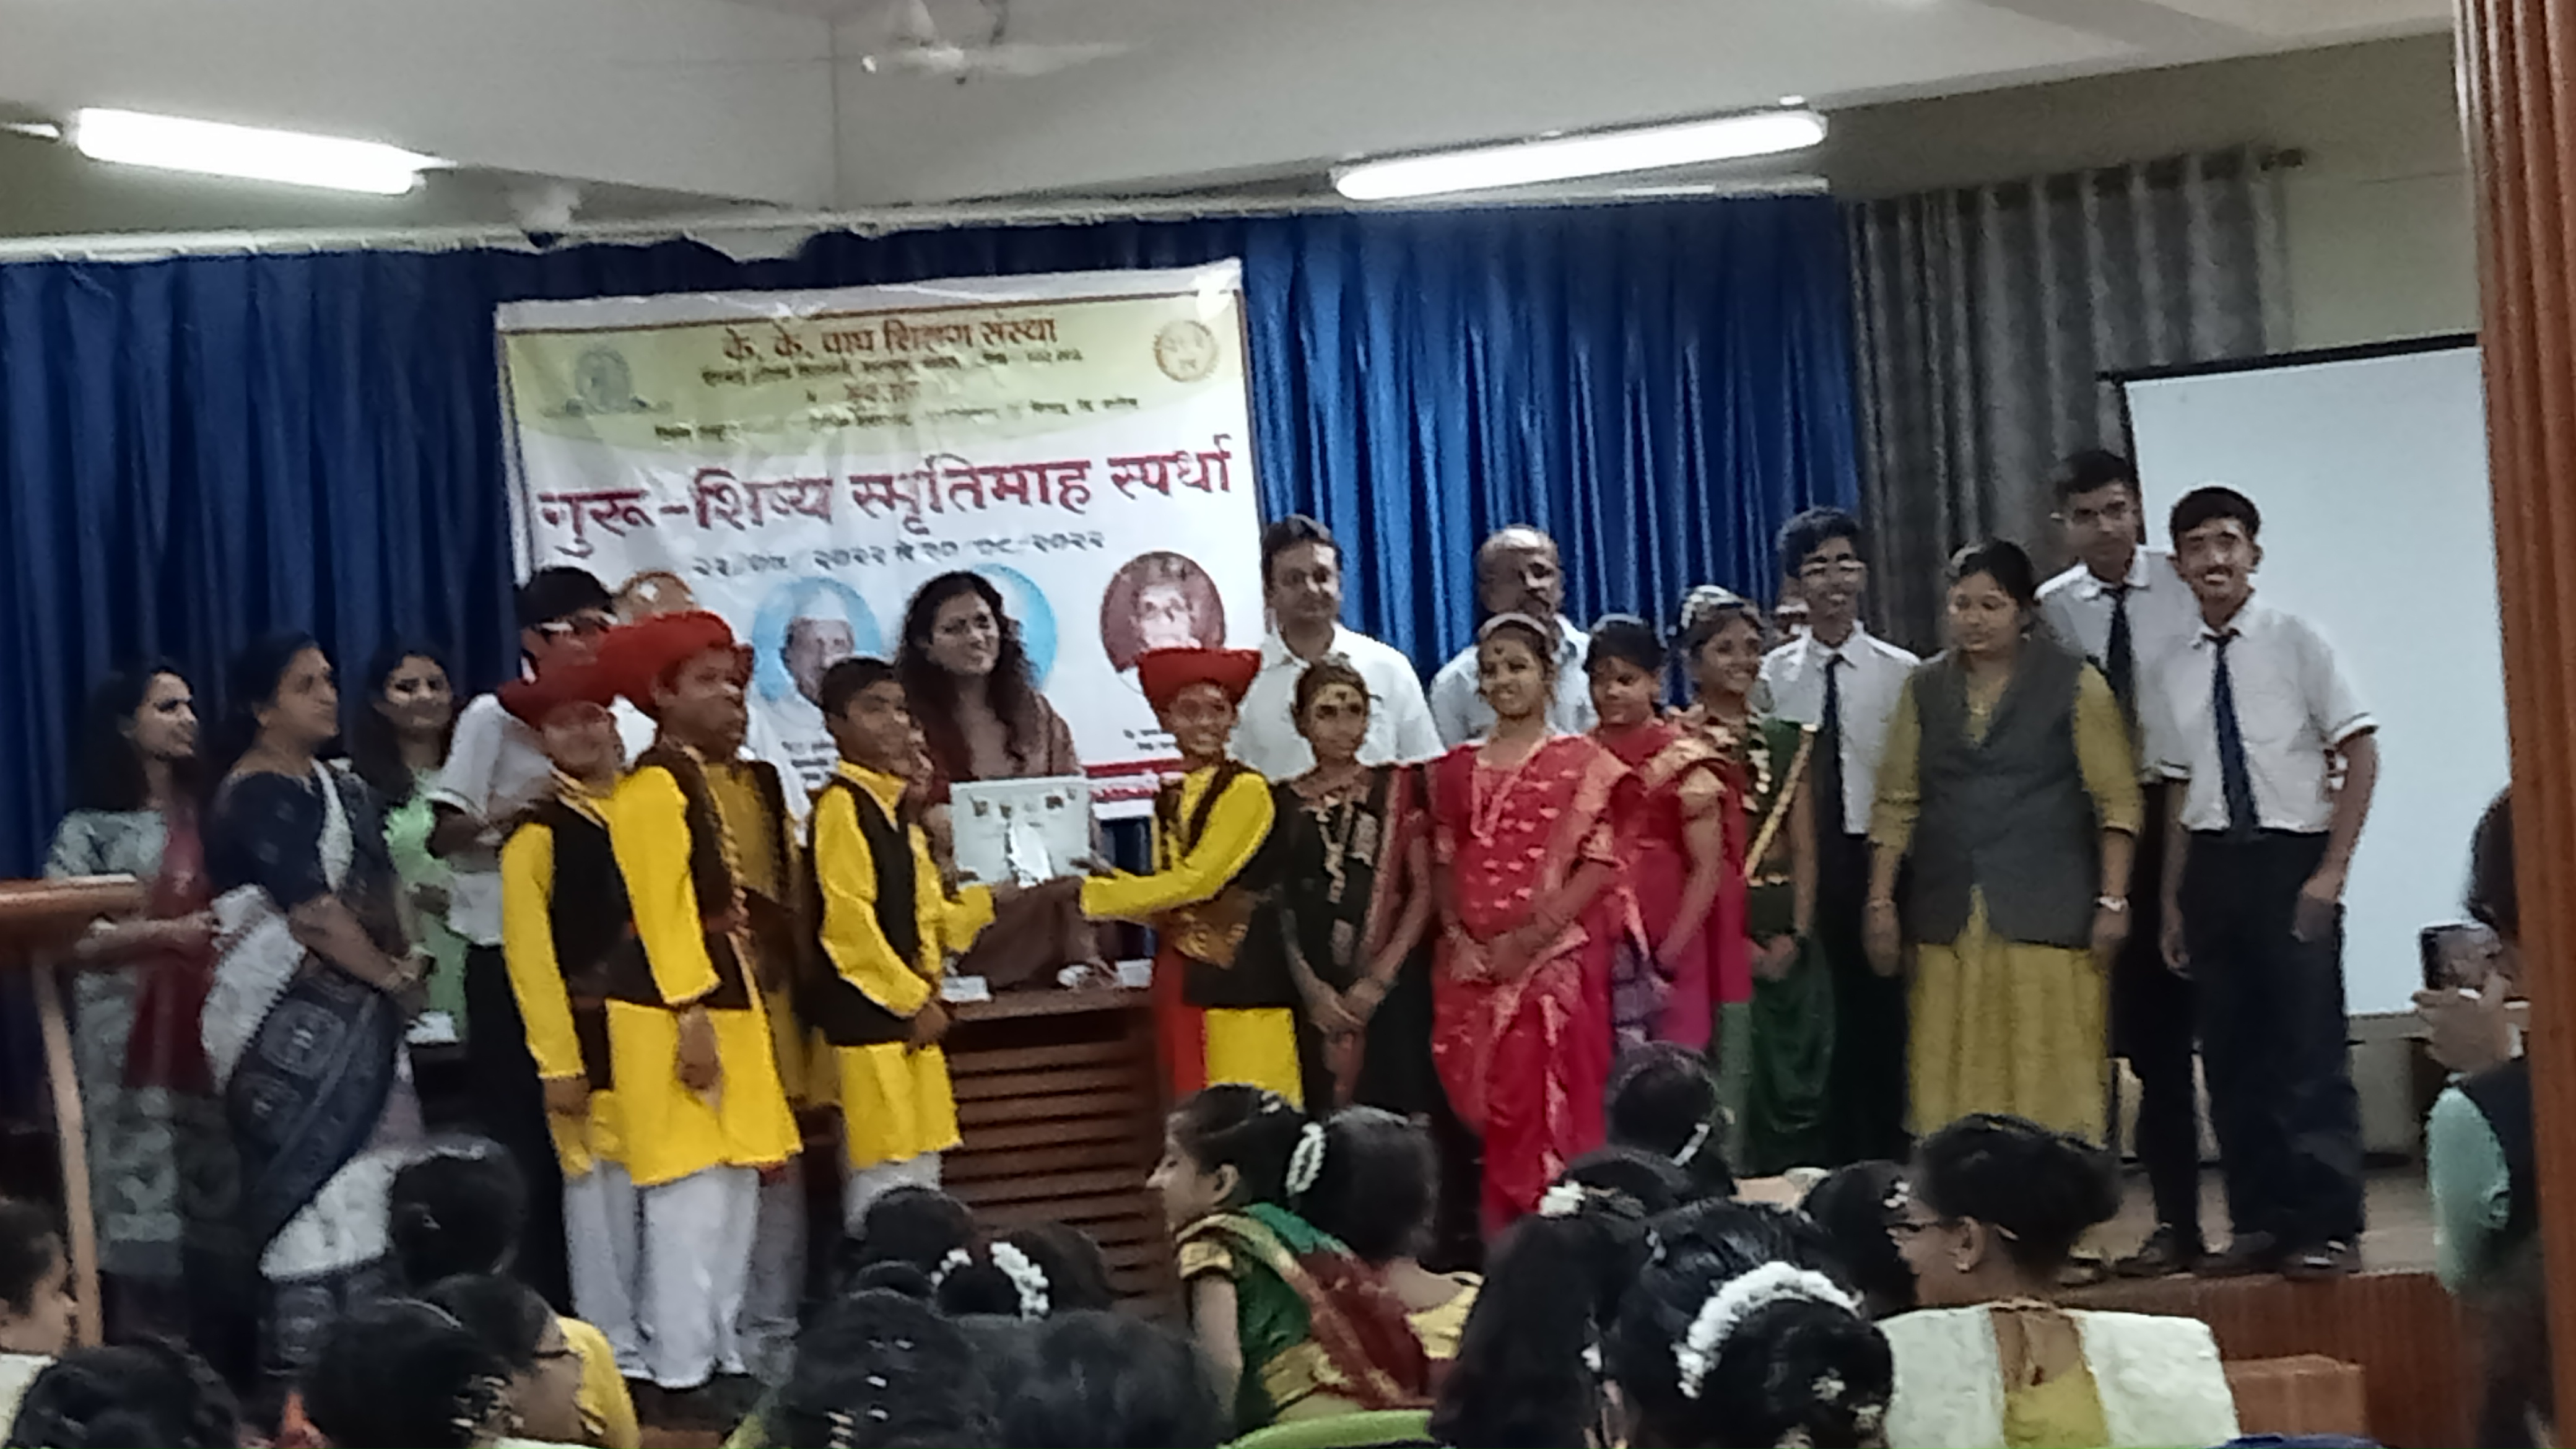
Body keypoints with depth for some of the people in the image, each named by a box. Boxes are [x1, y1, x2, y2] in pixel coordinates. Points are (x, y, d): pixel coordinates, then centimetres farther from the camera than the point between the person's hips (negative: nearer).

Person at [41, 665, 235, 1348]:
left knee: (217, 1208, 4)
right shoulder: (90, 828, -1)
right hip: (135, 1047, -4)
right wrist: (162, 934, -20)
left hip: (214, 1035, 5)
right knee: (145, 1208, -7)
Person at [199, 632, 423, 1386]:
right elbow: (311, 911, -18)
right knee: (317, 1172, -7)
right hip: (292, 1017, -8)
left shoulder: (338, 786, 15)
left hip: (351, 1012, 8)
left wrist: (401, 962, -2)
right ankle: (308, 1352, -2)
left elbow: (377, 891, 15)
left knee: (362, 1169, 8)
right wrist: (390, 976, -8)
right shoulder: (256, 796, -12)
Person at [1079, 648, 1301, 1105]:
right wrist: (1111, 881, -1)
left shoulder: (1246, 790, -9)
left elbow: (1195, 881, -15)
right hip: (1181, 977, 7)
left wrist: (1094, 895, -8)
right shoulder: (1168, 800, 15)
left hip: (1240, 978, -7)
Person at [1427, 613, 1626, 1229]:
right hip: (1473, 966, 4)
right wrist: (1458, 938, -4)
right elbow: (1443, 865, 13)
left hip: (1555, 961, -4)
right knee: (1487, 1109, 4)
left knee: (1552, 1108, -8)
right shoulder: (1457, 768, 13)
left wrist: (1533, 937, -14)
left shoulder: (1582, 762, 1)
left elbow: (1602, 863, -6)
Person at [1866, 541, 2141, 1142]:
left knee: (2048, 1080, -5)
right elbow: (1897, 803, 11)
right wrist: (1881, 901, 4)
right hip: (1948, 919, 3)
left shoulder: (2074, 685, 2)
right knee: (1955, 1083, 0)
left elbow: (2117, 801, -1)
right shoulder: (1924, 690, 12)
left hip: (2044, 916, -3)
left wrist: (2113, 901, -8)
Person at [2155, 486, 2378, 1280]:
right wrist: (2173, 900, 10)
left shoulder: (2294, 641, -4)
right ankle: (2259, 1222, 15)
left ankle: (2329, 1228, 2)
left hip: (2290, 858, -5)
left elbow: (2361, 754, -5)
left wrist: (2330, 871, -11)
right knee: (2231, 1055, 7)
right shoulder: (2178, 669, 9)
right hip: (2213, 865, 5)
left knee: (2311, 1048, -5)